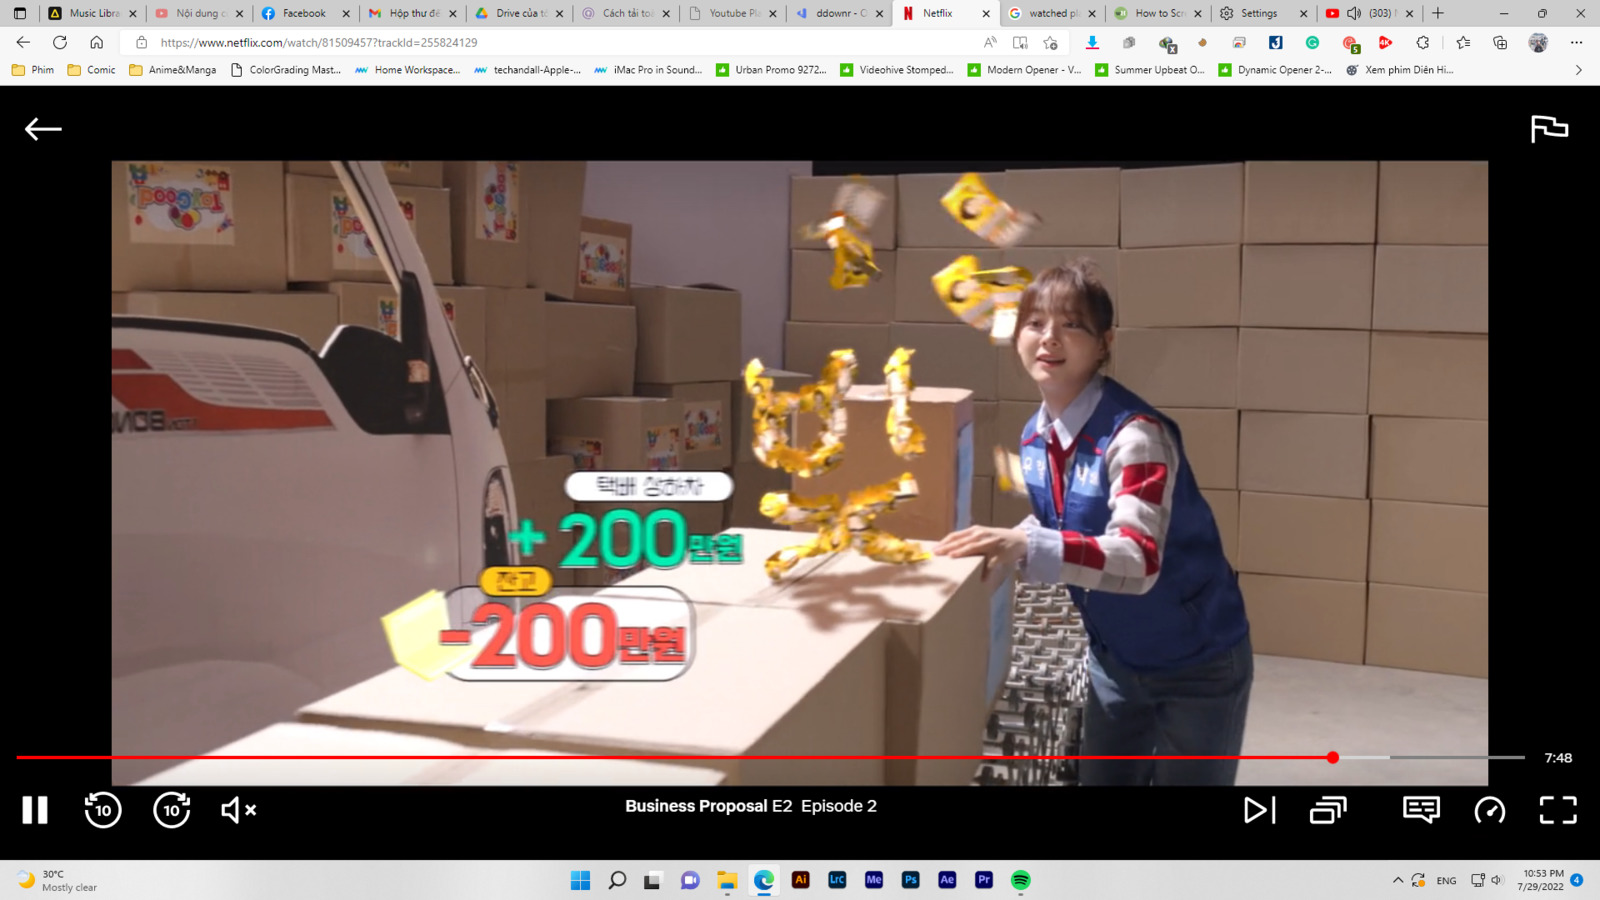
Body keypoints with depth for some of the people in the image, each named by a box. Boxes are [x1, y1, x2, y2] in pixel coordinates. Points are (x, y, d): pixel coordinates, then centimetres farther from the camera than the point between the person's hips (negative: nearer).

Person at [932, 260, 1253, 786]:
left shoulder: (1135, 433, -27)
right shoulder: (1035, 437, -4)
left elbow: (1139, 559, -38)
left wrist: (1025, 547, -49)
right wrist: (1002, 548, -4)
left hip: (1197, 663, -6)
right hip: (1116, 657, 7)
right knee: (1101, 778, 15)